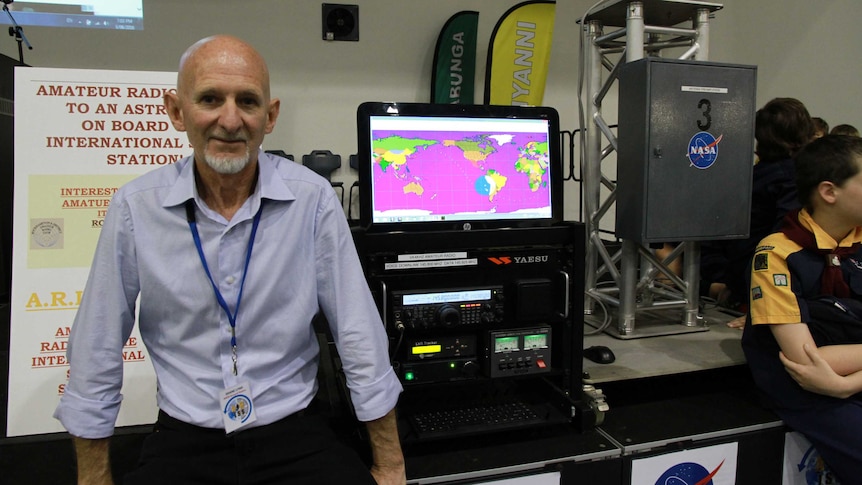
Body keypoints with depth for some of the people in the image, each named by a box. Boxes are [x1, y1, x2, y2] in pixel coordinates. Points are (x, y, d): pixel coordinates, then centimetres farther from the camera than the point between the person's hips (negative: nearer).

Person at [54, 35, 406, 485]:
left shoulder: (312, 198, -10)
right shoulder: (135, 206, -7)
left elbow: (359, 335, -8)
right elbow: (97, 351, 1)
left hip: (295, 432, 1)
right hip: (183, 439, 0)